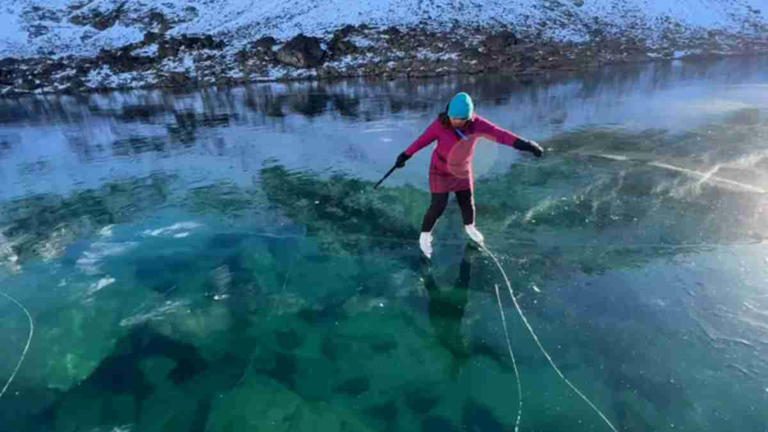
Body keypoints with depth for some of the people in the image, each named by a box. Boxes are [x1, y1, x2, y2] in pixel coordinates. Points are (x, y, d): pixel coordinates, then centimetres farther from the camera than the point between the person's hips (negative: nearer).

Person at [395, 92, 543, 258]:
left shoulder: (476, 123, -20)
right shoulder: (441, 124, -26)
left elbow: (499, 134, -26)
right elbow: (422, 140, -15)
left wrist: (525, 144, -34)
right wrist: (405, 155, -10)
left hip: (463, 169, 3)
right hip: (441, 170, -3)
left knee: (467, 202, 16)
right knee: (438, 207, -4)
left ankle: (469, 227, 47)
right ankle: (425, 235, 20)